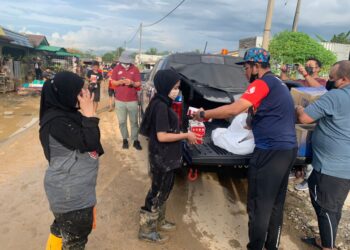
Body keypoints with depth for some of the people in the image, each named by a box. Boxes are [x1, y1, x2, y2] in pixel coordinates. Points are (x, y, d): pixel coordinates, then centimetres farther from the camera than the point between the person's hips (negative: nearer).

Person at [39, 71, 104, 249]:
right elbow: (88, 142, -27)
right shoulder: (56, 121, -27)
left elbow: (90, 140, 10)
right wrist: (89, 113, -24)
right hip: (70, 192, -9)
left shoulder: (67, 113, 3)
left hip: (72, 187, 9)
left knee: (63, 228, 29)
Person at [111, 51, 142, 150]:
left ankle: (135, 140, 10)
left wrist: (132, 83, -22)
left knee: (134, 121, 3)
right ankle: (125, 139, 19)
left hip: (133, 100, -1)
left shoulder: (135, 69, 0)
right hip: (120, 100, 1)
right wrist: (120, 82, -17)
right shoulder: (116, 68, 3)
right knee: (122, 122, 7)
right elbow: (113, 82, 4)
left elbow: (138, 83, 0)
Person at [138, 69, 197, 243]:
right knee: (157, 193, 5)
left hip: (165, 157, 9)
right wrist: (185, 135, -17)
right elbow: (162, 136, -25)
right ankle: (146, 230, 23)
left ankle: (159, 222, 40)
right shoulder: (161, 106, -23)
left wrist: (183, 135, 8)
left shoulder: (162, 103, 7)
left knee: (163, 191, 22)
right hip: (161, 158, -9)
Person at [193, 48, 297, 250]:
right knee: (275, 203, 18)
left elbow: (233, 110, -21)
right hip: (287, 149, 10)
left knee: (259, 205, 2)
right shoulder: (277, 83, 18)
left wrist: (204, 114, -10)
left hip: (272, 151, -10)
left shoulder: (263, 83, -12)